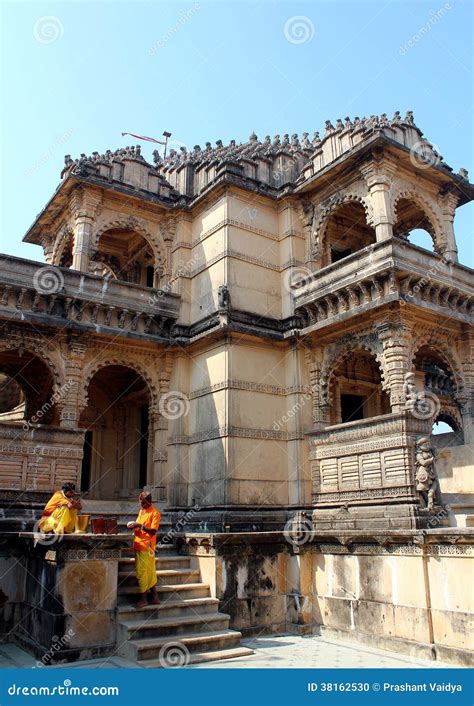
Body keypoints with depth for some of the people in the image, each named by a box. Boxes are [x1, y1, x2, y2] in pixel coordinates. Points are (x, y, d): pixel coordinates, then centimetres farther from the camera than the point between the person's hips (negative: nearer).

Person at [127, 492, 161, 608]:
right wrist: (134, 525, 1)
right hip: (139, 545, 8)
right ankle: (154, 597, 19)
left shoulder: (155, 513, -12)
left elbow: (153, 531, -19)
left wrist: (139, 525, -24)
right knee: (150, 572, 12)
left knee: (142, 572, -5)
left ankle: (143, 599, 4)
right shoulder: (141, 511, 14)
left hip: (146, 546, -8)